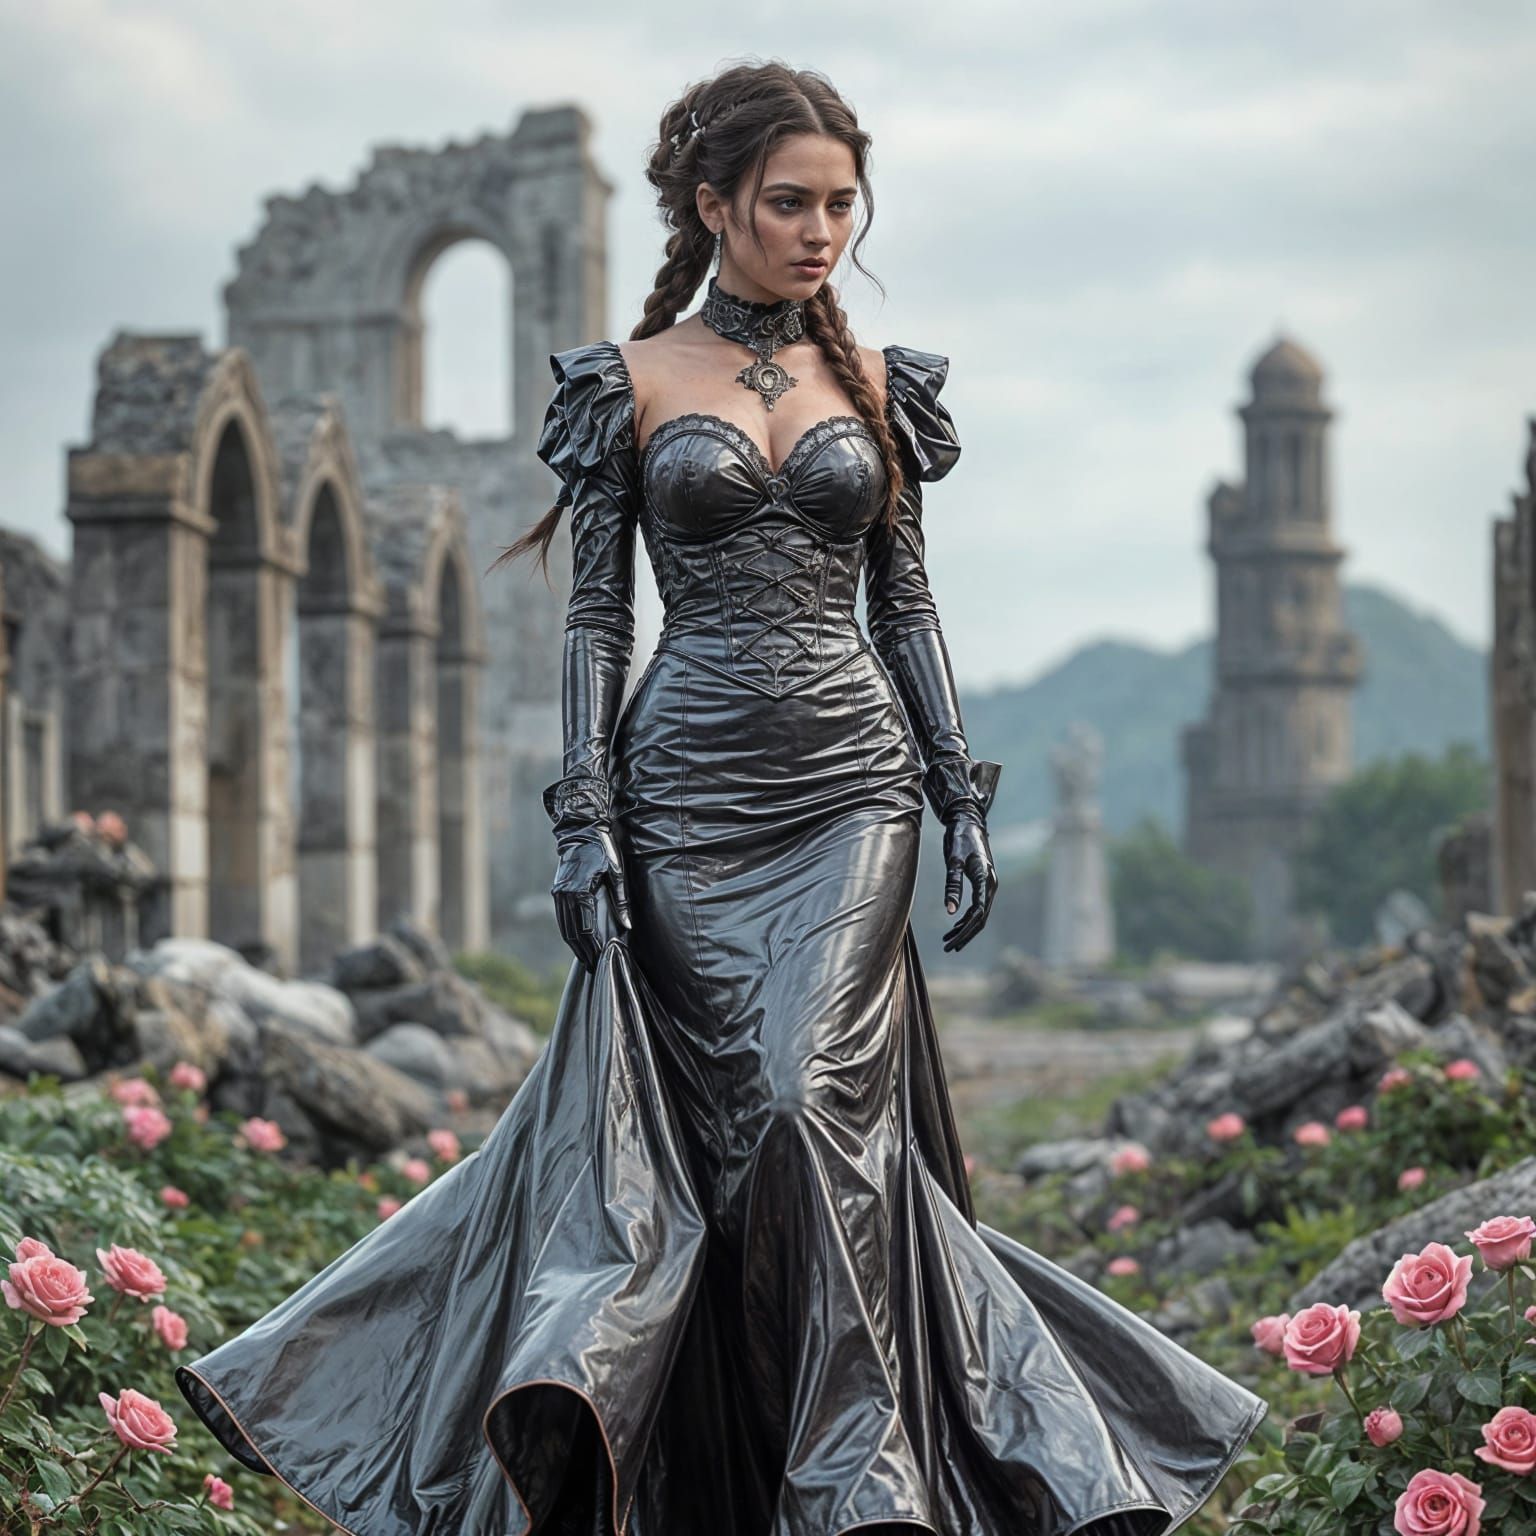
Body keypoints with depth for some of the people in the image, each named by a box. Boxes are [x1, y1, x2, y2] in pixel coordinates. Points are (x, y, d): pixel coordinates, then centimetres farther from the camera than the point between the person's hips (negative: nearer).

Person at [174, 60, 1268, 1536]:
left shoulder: (873, 382, 11)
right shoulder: (630, 382, 3)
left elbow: (905, 602, 13)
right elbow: (598, 613, 2)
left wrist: (960, 792, 5)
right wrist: (584, 818, -6)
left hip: (851, 779, 1)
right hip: (690, 789, -1)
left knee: (814, 1100, -11)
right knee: (677, 1117, -3)